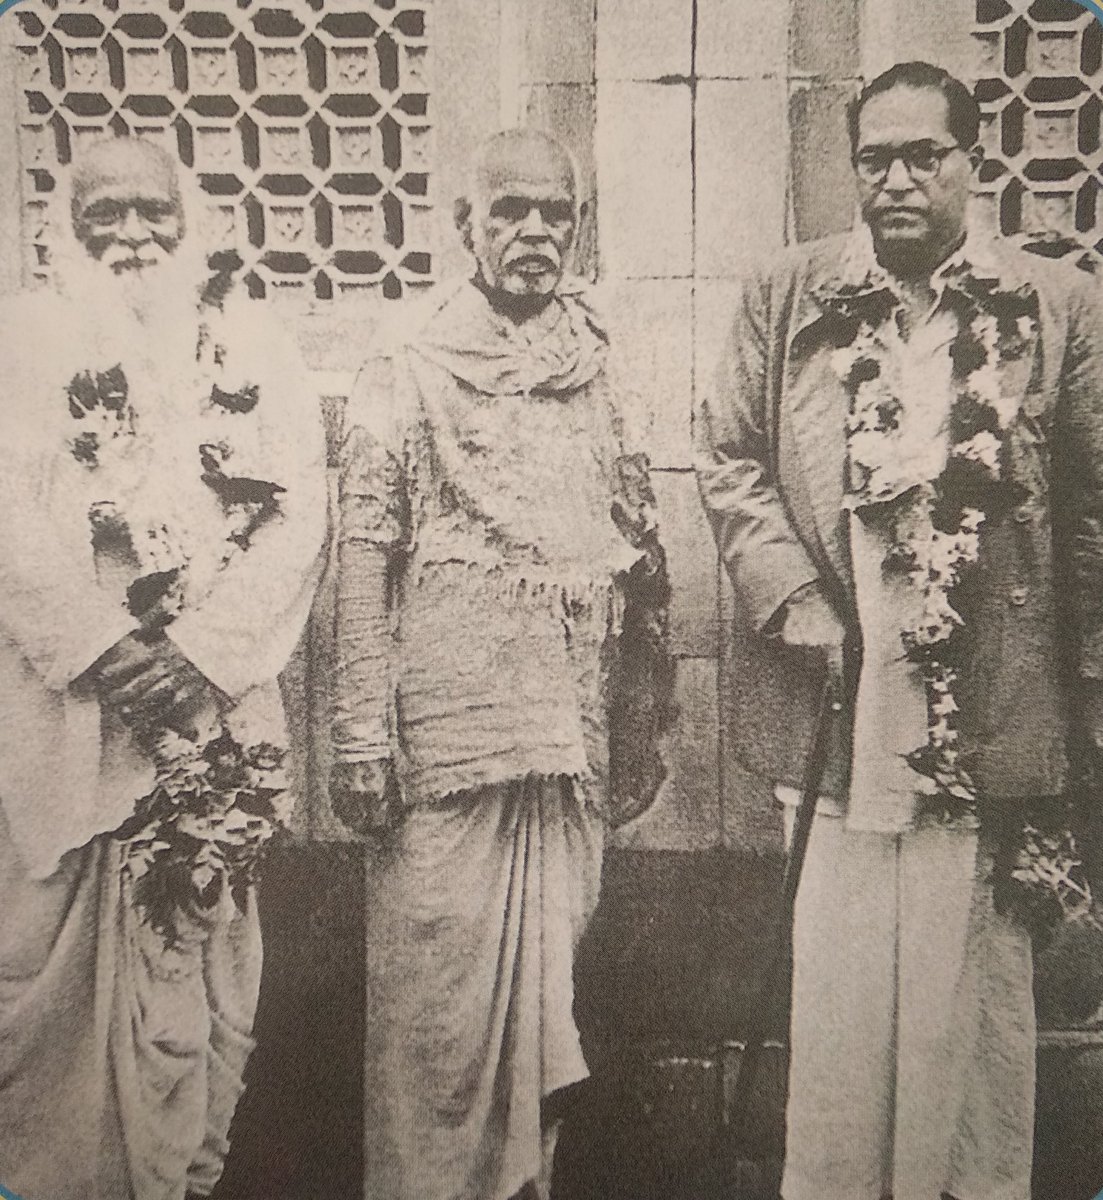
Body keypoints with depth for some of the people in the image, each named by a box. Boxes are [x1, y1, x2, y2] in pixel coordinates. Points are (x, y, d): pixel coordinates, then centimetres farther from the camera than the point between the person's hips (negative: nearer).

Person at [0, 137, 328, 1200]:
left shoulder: (251, 342, 11)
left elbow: (298, 512, 1)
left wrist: (199, 651, -10)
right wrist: (109, 653, -12)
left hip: (217, 697, 1)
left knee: (197, 942, 3)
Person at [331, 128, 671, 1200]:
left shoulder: (595, 367, 14)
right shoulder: (408, 366, 1)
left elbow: (637, 543, 17)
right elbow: (365, 548, -5)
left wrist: (638, 725, 15)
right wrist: (362, 735, -11)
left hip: (571, 730, 5)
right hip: (448, 724, -4)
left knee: (546, 971, 13)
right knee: (437, 981, 1)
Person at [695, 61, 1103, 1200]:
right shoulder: (782, 297, 8)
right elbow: (727, 459, 7)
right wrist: (792, 601, -5)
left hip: (989, 713, 0)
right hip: (840, 710, 1)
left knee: (973, 991, 9)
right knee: (838, 998, 7)